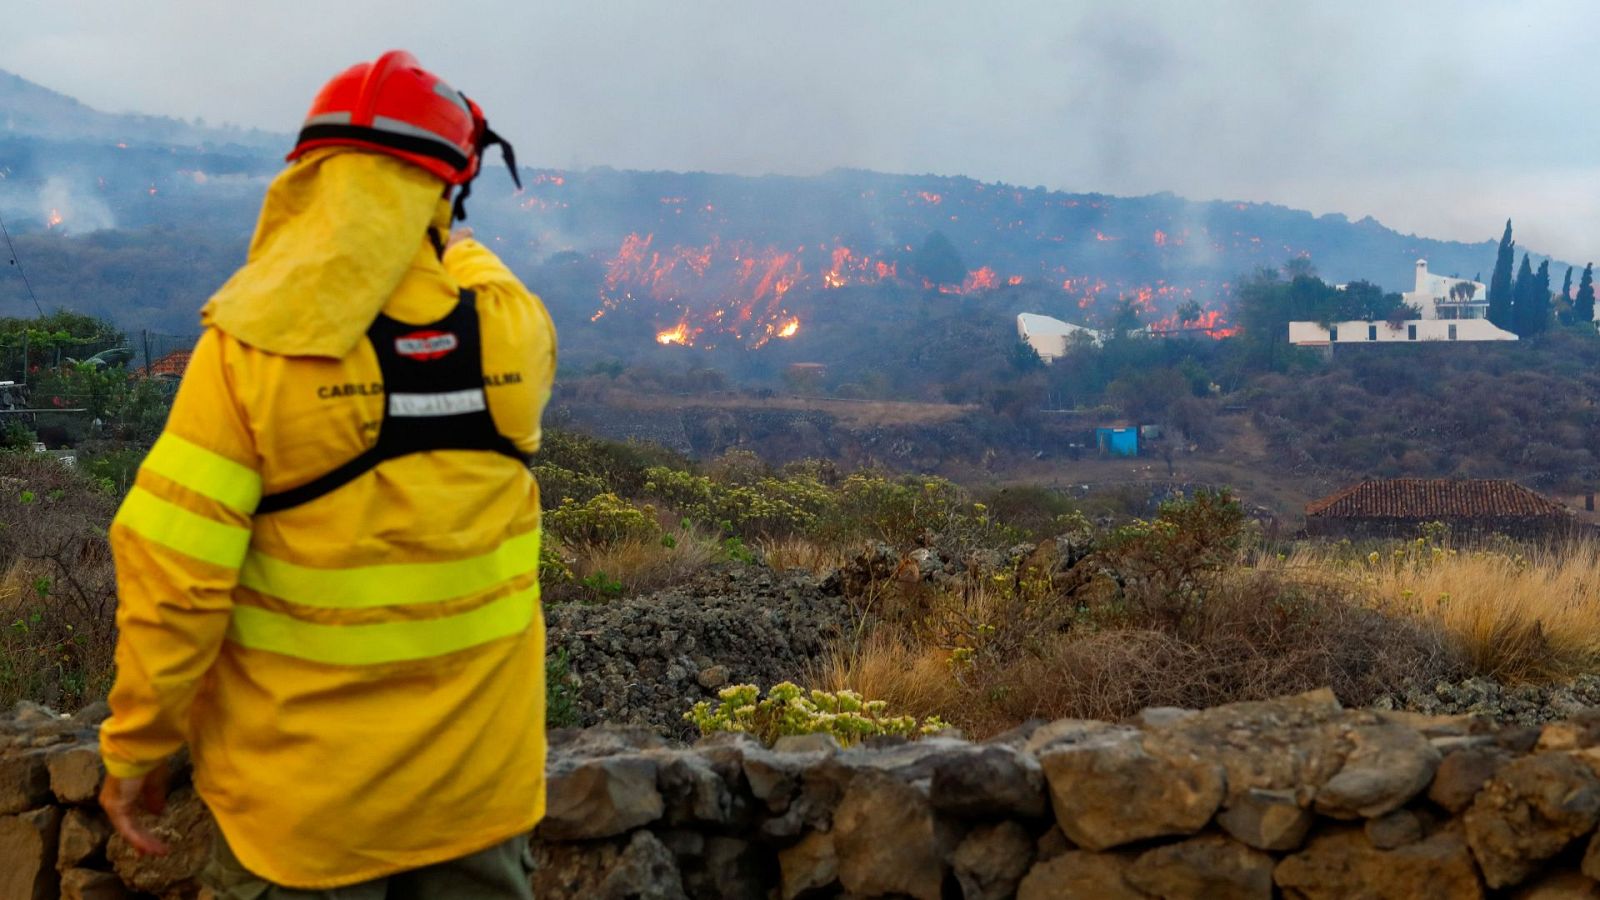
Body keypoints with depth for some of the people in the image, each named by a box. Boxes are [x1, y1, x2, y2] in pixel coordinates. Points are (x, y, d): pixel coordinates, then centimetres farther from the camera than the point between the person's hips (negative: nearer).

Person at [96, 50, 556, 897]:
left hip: (305, 792, -2)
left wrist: (135, 749, -3)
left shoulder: (250, 350, -17)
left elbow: (175, 579, -16)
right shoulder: (514, 332, -9)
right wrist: (453, 243, 35)